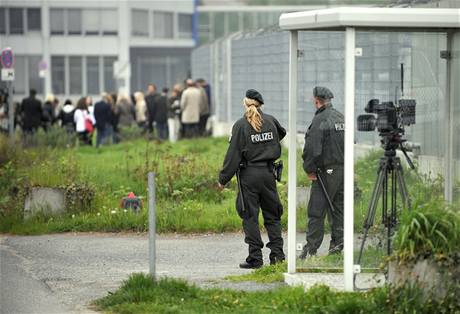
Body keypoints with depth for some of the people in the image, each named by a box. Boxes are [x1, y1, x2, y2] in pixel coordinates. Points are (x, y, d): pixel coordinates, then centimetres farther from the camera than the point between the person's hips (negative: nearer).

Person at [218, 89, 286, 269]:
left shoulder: (241, 125, -9)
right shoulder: (270, 121, 4)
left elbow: (233, 155, -10)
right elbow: (281, 134, 27)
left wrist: (223, 178, -3)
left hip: (249, 175, -4)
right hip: (268, 173, 4)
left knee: (250, 217, 1)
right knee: (272, 215, 12)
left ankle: (255, 257, 0)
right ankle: (277, 253, 9)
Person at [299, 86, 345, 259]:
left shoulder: (320, 120, -14)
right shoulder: (341, 117, 11)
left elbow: (312, 149, -17)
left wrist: (309, 169, -7)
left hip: (326, 171, -7)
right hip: (343, 168, 8)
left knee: (316, 211, -4)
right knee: (338, 208, 13)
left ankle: (311, 248, -3)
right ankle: (337, 244, 13)